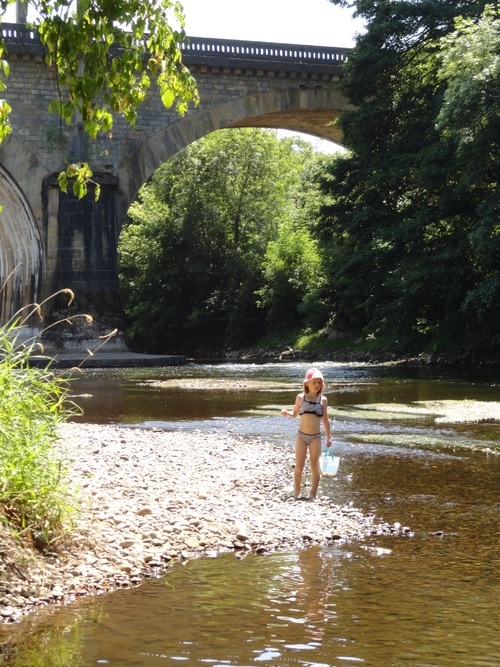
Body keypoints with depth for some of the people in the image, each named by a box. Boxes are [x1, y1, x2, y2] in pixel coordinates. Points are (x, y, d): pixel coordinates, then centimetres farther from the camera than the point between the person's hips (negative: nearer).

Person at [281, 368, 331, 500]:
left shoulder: (323, 400, 1)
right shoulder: (300, 398, -1)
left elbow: (325, 420, 8)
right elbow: (295, 414, 13)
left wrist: (329, 437, 8)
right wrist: (286, 413, -9)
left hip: (316, 437, 0)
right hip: (302, 436, 0)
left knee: (315, 466, 4)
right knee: (299, 466, -1)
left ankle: (313, 494, 15)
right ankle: (296, 493, 15)